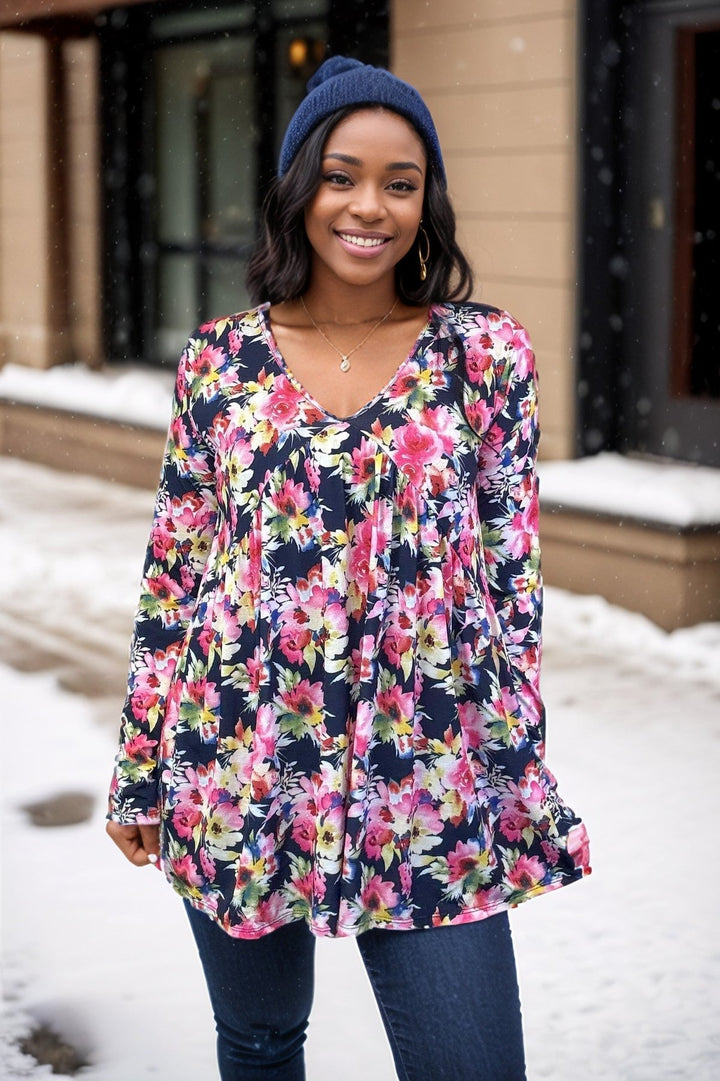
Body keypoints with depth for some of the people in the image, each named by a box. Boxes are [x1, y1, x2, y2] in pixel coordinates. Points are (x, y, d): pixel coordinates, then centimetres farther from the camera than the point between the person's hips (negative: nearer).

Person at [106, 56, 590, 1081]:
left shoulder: (486, 353, -2)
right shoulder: (220, 358, 2)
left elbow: (515, 574, 1)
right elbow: (171, 571, 6)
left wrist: (524, 780, 0)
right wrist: (139, 770, 7)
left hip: (428, 789, -1)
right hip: (236, 773, 2)